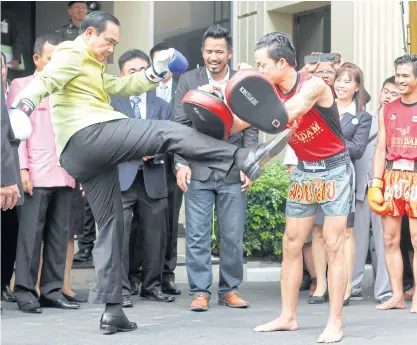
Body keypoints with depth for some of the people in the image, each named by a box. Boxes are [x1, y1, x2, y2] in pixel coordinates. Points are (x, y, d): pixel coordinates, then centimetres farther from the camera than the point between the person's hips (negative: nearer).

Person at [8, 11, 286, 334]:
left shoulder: (93, 69, 35)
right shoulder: (72, 55, 4)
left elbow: (125, 86, 34)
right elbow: (45, 80, -15)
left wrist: (158, 69, 22)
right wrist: (22, 107, -34)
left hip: (80, 158, 10)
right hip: (90, 134, -10)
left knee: (110, 225, 8)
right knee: (169, 132, -16)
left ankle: (111, 310, 5)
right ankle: (245, 158, -32)